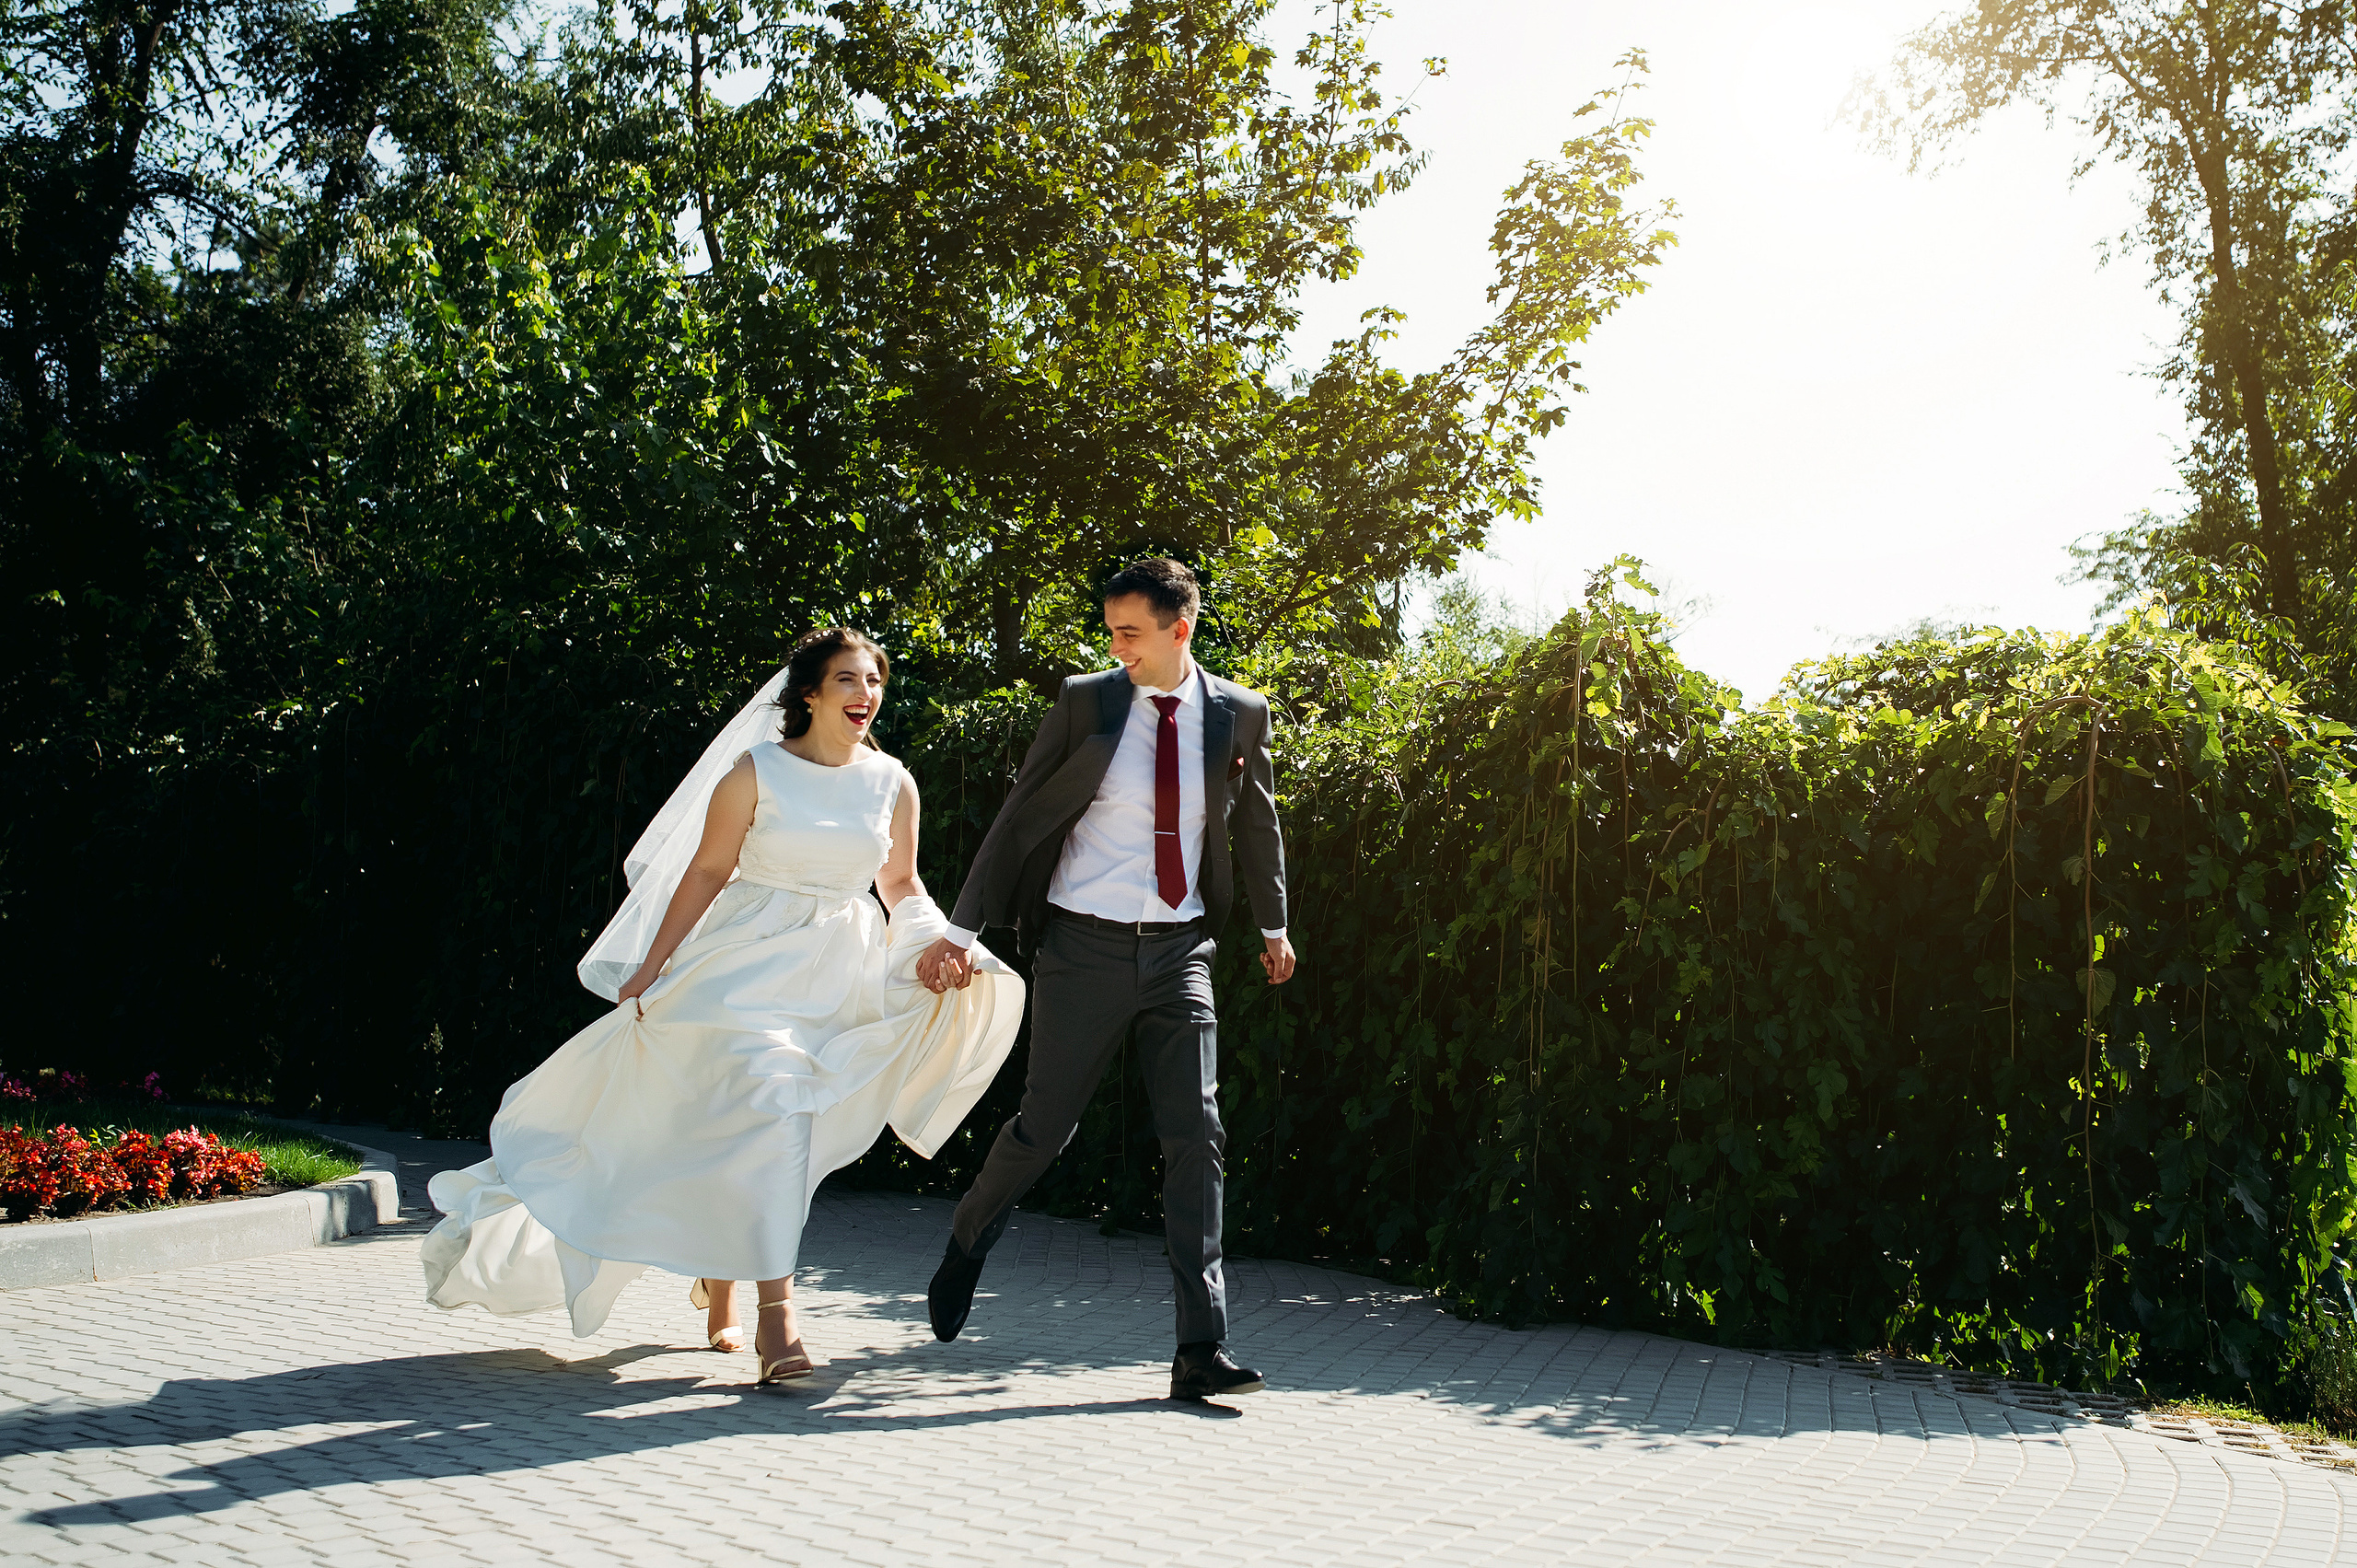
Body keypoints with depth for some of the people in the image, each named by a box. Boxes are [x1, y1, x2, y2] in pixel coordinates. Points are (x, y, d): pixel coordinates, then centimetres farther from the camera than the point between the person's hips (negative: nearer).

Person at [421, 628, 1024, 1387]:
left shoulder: (893, 783, 5)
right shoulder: (755, 771, -6)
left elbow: (901, 882, 14)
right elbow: (706, 871, -3)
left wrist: (936, 941, -4)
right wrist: (653, 965, -4)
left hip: (837, 974, 4)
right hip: (750, 960, -4)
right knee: (769, 1113, -18)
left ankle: (717, 1275, 33)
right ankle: (774, 1310, -13)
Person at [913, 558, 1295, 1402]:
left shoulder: (1238, 713, 2)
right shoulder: (1084, 701, -3)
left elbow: (1257, 821, 18)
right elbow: (1018, 817, -1)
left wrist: (1272, 924, 28)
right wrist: (962, 931, -4)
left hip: (1179, 951, 2)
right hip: (1083, 947, -2)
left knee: (1196, 1135, -5)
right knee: (1045, 1125, 6)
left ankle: (1202, 1347, -1)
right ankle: (967, 1239, 37)